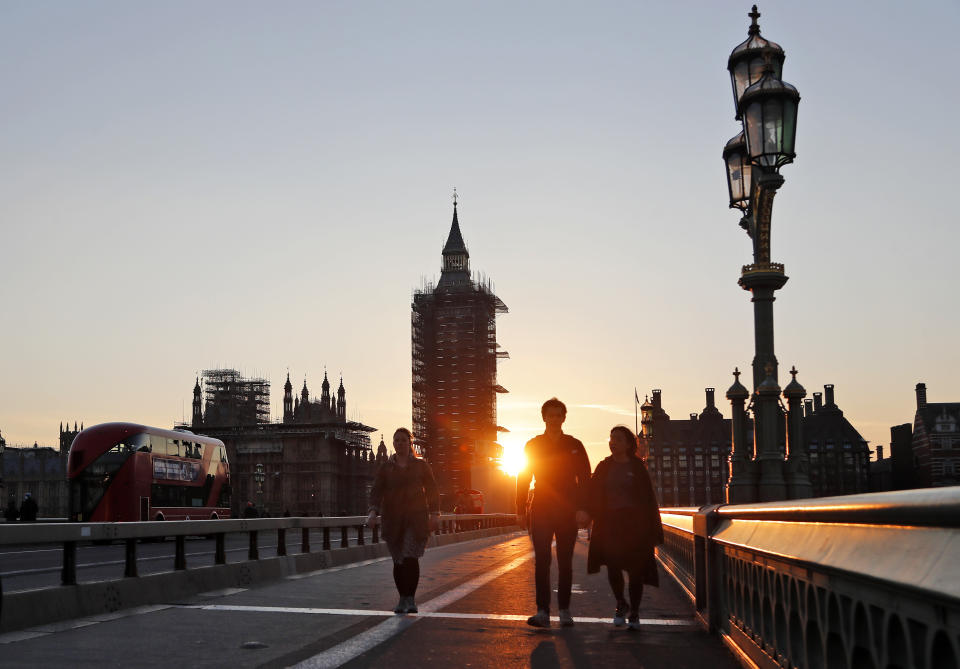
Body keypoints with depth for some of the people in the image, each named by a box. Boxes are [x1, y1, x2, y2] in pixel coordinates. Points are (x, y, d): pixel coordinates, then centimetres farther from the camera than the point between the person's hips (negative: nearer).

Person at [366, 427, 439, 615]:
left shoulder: (420, 465, 8)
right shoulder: (385, 467, 9)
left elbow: (432, 490, 7)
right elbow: (377, 491, 1)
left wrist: (435, 514, -4)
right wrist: (373, 512, -16)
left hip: (416, 518, -2)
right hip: (393, 519, 2)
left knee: (411, 557, -14)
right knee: (398, 561, 3)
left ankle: (411, 599, -7)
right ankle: (402, 599, 16)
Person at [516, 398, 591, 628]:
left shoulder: (574, 446, 7)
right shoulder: (533, 445, 7)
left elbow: (584, 479, 3)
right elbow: (523, 479, 7)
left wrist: (583, 509, -9)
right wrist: (521, 510, 0)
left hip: (568, 513, 0)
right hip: (540, 512, 0)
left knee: (565, 563, 5)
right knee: (542, 562, -6)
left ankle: (564, 611, 13)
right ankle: (542, 611, -7)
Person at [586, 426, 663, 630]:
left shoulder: (637, 467, 5)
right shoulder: (604, 467, 10)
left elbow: (649, 498, 4)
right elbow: (594, 496, 8)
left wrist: (654, 528, -1)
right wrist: (596, 519, -6)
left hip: (635, 523, -1)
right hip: (611, 523, 1)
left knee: (636, 569, -1)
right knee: (613, 565, -9)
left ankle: (634, 612, 15)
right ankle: (620, 604, 17)